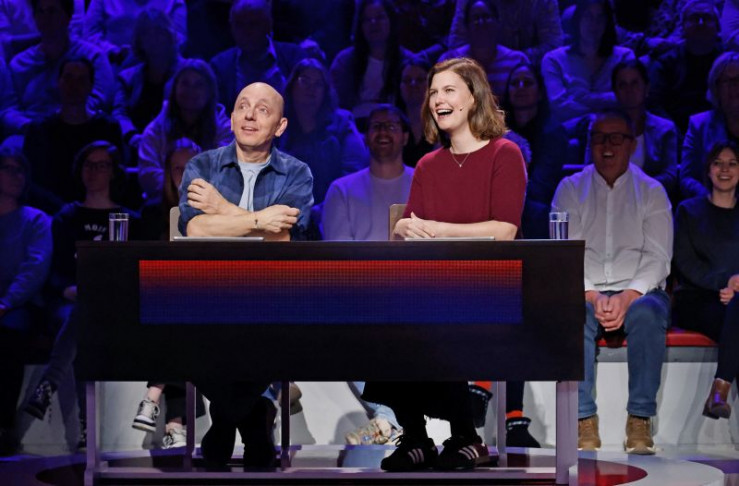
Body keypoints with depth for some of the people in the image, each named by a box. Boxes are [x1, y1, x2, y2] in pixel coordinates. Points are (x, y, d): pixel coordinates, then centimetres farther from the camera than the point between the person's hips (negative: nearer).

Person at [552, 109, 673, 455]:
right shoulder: (570, 189, 10)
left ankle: (640, 420, -31)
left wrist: (627, 297, -18)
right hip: (585, 292, 0)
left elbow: (658, 258, -1)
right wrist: (592, 296, -16)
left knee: (646, 313, -35)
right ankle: (584, 420, -32)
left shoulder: (651, 191, 9)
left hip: (638, 292, 0)